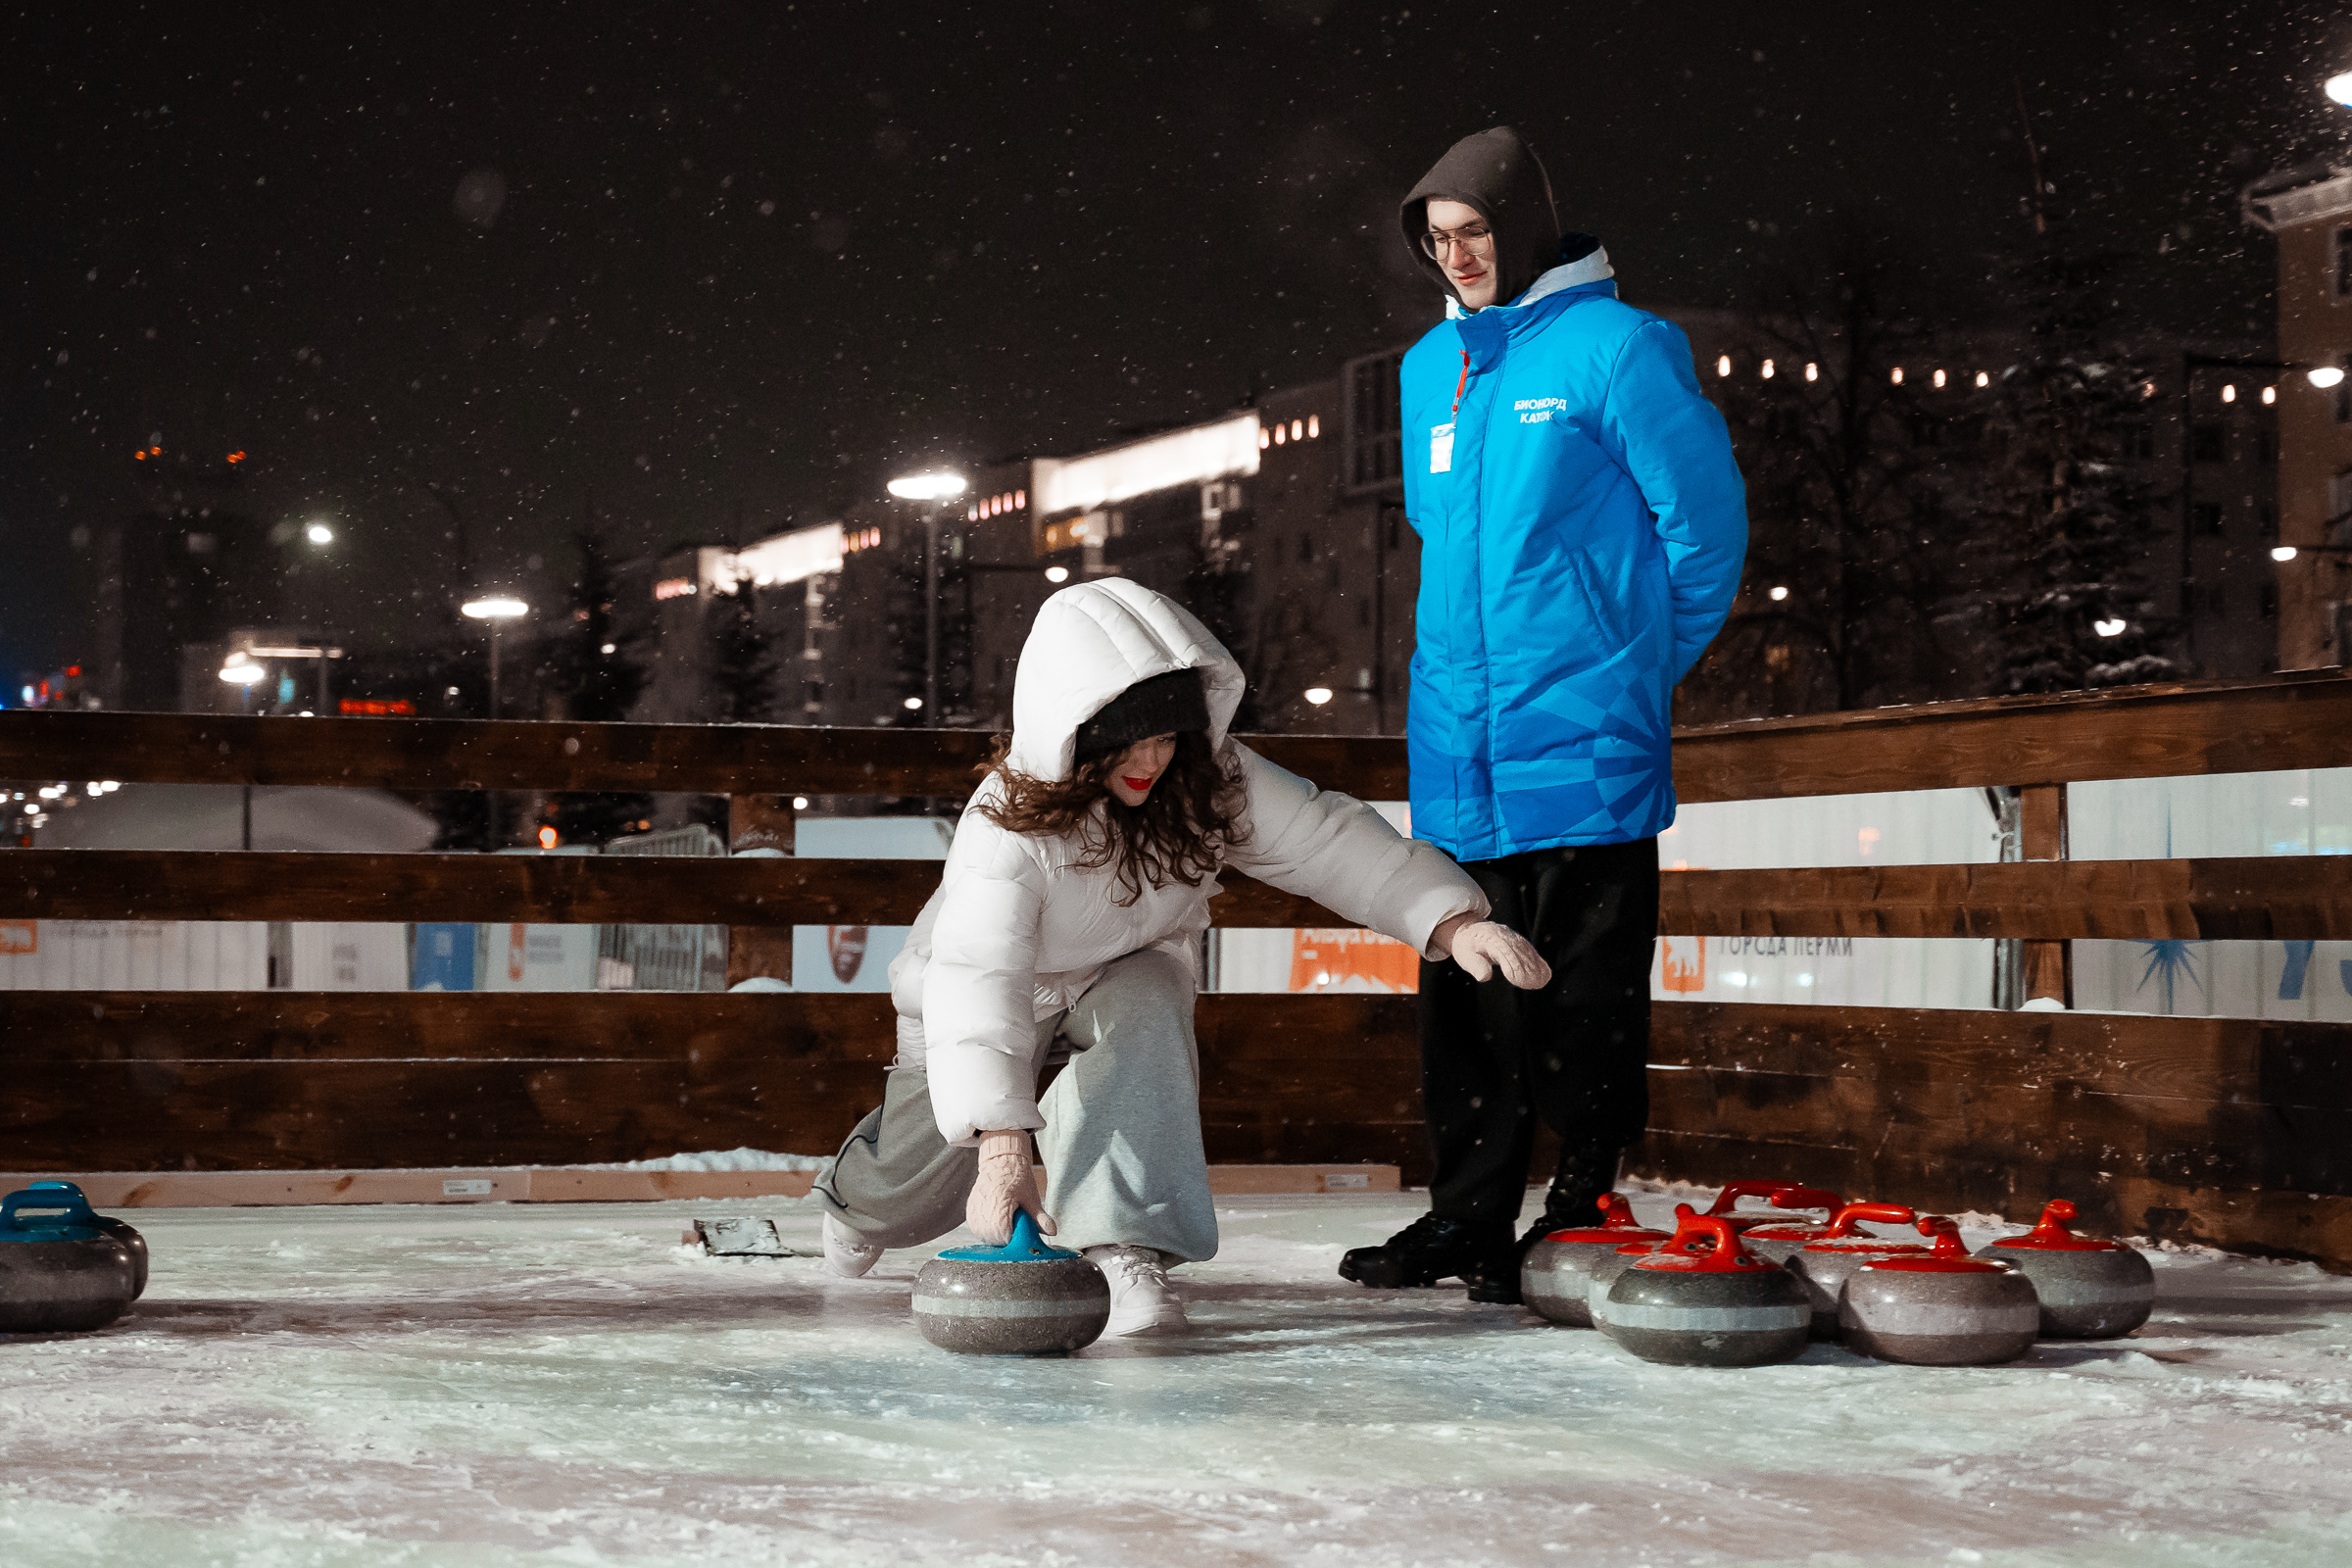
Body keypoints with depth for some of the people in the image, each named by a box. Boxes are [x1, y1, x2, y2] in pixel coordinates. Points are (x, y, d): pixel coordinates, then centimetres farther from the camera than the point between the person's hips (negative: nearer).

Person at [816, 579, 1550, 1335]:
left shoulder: (1210, 779, -26)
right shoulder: (1008, 828, -39)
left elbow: (1328, 840, -25)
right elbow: (976, 988, -49)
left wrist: (1456, 924, -40)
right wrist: (1002, 1152, -61)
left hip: (1123, 981, 2)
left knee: (1146, 1011, -34)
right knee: (924, 1172, 12)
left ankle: (1129, 1251, -37)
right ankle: (859, 1203, 53)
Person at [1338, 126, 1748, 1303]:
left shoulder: (1616, 348, -6)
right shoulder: (1430, 367, 14)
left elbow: (1704, 517, -4)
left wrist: (1636, 663, 3)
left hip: (1582, 747, -6)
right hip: (1460, 748, 7)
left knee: (1585, 996, -1)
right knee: (1468, 990, 10)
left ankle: (1585, 1215, 7)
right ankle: (1467, 1216, 18)